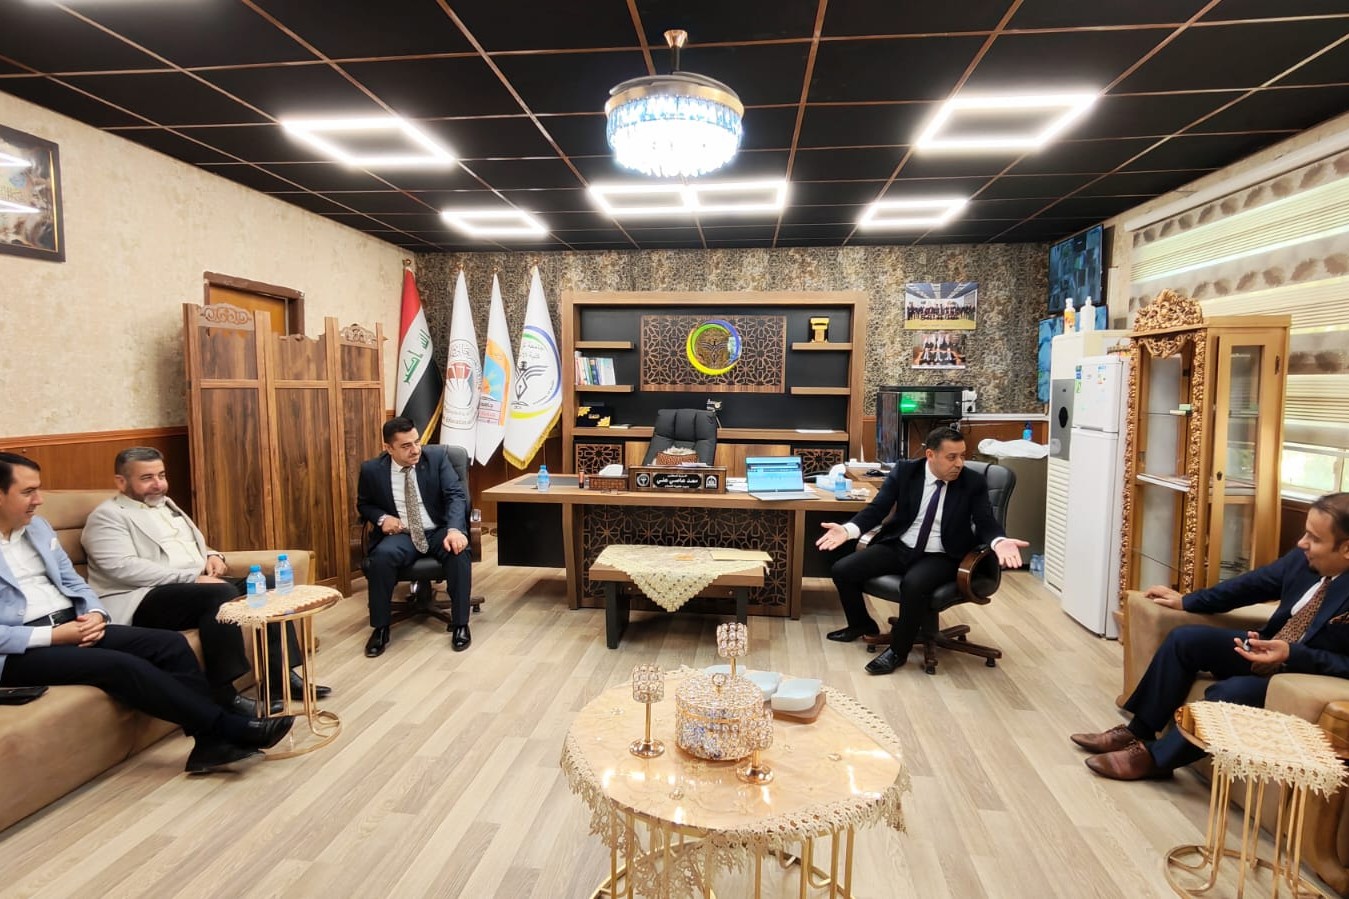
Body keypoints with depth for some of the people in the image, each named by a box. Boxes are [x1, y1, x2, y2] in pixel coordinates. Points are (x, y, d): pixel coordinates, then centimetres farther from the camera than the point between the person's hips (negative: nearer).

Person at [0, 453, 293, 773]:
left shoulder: (38, 527, 14)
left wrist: (96, 614, -5)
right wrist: (52, 635, -20)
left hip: (73, 626, 7)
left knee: (170, 643, -15)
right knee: (122, 665, -30)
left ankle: (210, 741, -18)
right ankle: (230, 727, -25)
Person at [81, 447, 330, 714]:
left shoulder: (166, 505, 23)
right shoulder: (108, 516, -2)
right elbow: (125, 568, -17)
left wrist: (213, 556, 4)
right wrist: (193, 577, -22)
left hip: (199, 583, 8)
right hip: (147, 601, -8)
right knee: (222, 593, -34)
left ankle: (282, 675, -9)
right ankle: (224, 695, -29)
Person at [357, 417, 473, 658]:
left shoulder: (437, 456, -6)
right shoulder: (372, 469, -3)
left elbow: (456, 495, -13)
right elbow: (363, 504, 14)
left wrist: (454, 529, -31)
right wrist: (382, 518, -9)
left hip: (439, 531, 0)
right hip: (402, 535, 1)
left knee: (459, 553, -32)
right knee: (382, 556, -32)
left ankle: (460, 624, -16)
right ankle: (380, 628, -13)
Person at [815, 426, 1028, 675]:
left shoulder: (974, 483, -5)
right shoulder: (904, 471, -3)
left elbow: (986, 523, -7)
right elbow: (877, 508, -5)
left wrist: (999, 542, -32)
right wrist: (848, 529, -24)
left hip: (940, 557, -3)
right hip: (898, 547, 3)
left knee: (914, 583, -36)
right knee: (842, 570, -10)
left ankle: (898, 649, -10)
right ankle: (862, 624, 20)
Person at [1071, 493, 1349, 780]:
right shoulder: (1305, 557, -7)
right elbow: (1255, 583, 7)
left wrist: (1293, 655, -33)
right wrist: (1186, 601, 10)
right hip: (1268, 649, 7)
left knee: (1229, 692, -30)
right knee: (1185, 638, -8)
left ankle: (1155, 756, -11)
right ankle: (1139, 731, -2)